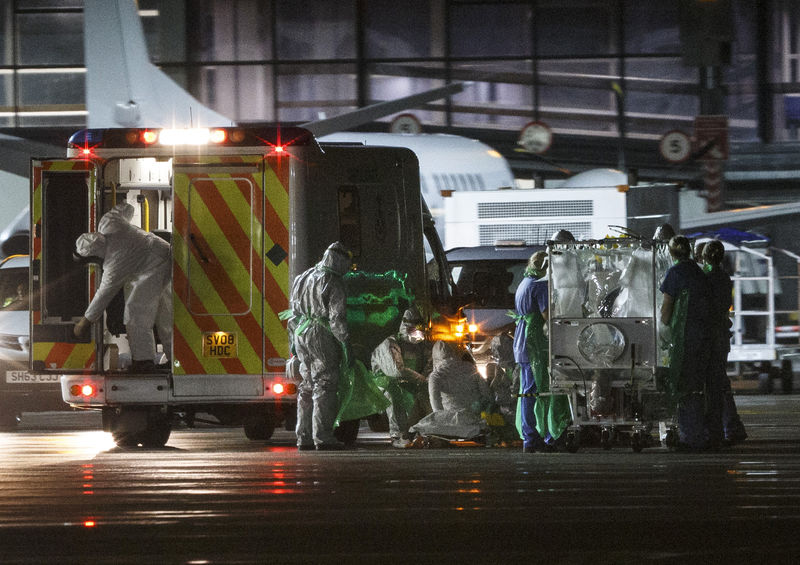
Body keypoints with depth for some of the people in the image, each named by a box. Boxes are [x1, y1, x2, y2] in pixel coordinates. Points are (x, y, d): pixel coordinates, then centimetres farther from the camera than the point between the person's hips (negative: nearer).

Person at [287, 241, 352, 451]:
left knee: (308, 387, 12)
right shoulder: (334, 283, -10)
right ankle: (323, 437, -11)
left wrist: (294, 341, 25)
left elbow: (294, 313, 19)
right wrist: (346, 344, -13)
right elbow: (337, 317, -16)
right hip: (323, 337, -8)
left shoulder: (304, 279, 15)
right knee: (325, 386, -6)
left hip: (302, 336, 8)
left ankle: (304, 437, 12)